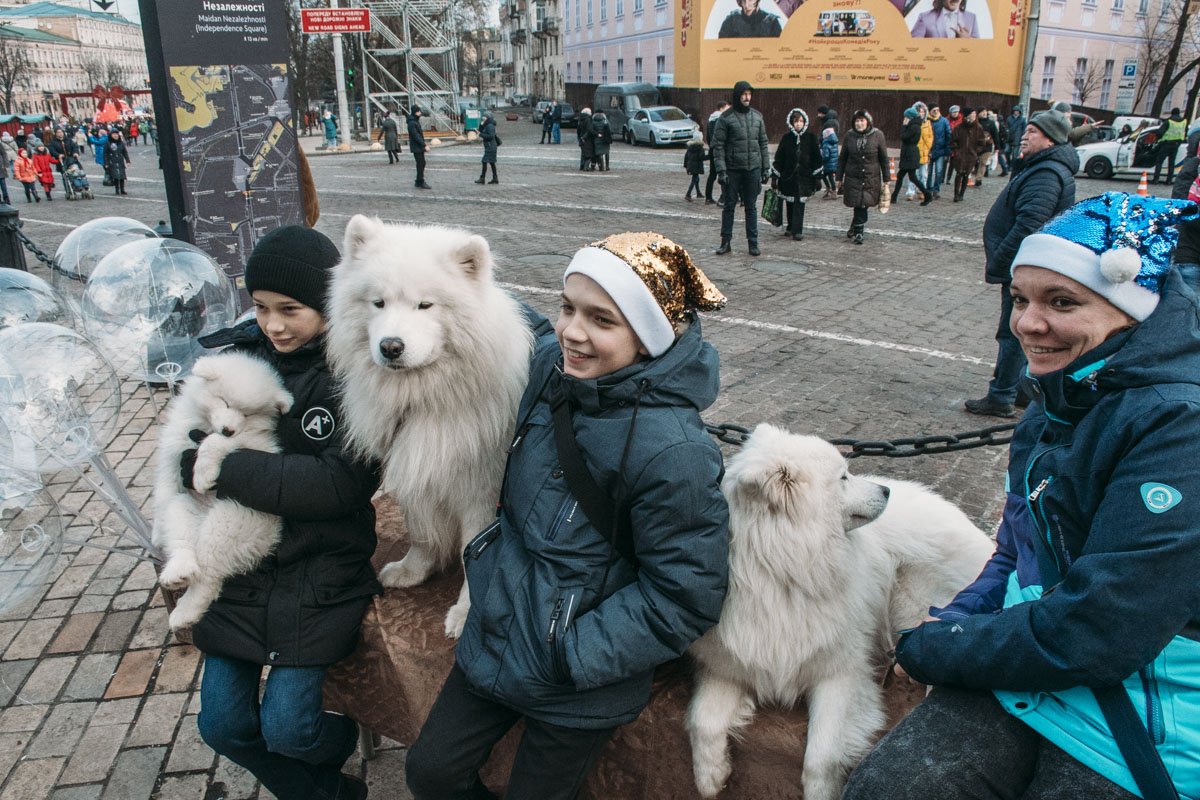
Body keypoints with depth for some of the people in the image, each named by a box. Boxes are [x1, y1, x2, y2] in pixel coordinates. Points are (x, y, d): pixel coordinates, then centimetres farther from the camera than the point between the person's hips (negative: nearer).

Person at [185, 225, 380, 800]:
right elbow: (188, 441, 12)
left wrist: (224, 469, -20)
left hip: (320, 571, -5)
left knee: (285, 730, -6)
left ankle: (343, 738, 31)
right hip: (239, 563, 5)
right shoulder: (238, 351, 0)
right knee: (222, 725, 8)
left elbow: (343, 484, -24)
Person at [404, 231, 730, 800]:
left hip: (579, 692, -6)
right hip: (494, 641, 6)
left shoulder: (672, 451, -30)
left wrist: (569, 656, -20)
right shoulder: (551, 365, -10)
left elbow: (685, 598, -22)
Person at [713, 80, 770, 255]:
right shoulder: (726, 117, -4)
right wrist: (721, 170, -14)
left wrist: (766, 167, 7)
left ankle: (753, 242, 13)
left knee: (751, 206, 7)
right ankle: (725, 241, 14)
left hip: (753, 169, 3)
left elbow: (763, 143, 12)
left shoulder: (757, 116, 9)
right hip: (732, 169, -3)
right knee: (729, 205, 5)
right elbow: (718, 146, -7)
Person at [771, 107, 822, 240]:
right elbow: (779, 158, 4)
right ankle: (791, 227, 29)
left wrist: (817, 176, 1)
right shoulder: (786, 138, 3)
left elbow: (817, 158, 5)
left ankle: (797, 231, -6)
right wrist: (774, 177, 2)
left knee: (800, 204, -7)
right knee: (790, 204, 11)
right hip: (788, 177, 2)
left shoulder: (810, 138, 2)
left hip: (804, 177, -1)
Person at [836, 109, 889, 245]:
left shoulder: (877, 135, -2)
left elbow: (884, 159, 2)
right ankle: (858, 231, 11)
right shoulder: (849, 135, 2)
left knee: (862, 206, -1)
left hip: (871, 179, 0)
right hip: (853, 178, 0)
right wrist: (839, 178, 6)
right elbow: (842, 158, 8)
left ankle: (856, 231, 15)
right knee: (859, 206, -3)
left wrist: (885, 180, 1)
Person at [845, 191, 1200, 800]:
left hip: (1141, 735, -6)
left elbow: (1094, 632, -25)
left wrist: (929, 648, -12)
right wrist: (956, 622, -2)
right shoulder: (1059, 402, 6)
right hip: (1023, 670, 6)